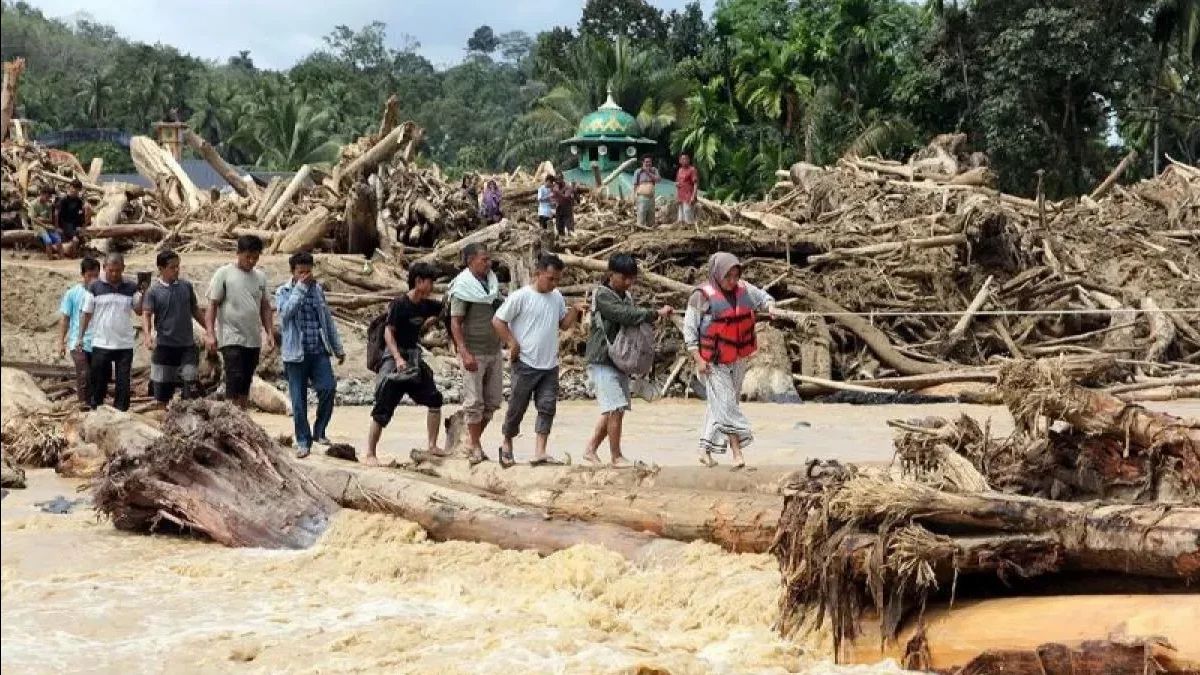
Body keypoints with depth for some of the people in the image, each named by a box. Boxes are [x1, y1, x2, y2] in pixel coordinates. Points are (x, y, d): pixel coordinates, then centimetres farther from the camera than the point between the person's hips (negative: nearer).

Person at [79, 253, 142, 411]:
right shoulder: (95, 287, 0)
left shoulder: (131, 287, 3)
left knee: (123, 383, 3)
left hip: (125, 344, 1)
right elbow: (87, 314, 3)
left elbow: (139, 310, 0)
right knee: (98, 381, 6)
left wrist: (143, 294, -16)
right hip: (101, 344, -1)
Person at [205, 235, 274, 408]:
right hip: (232, 339, -5)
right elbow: (212, 305, -6)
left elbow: (265, 307, 16)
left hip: (254, 340, 6)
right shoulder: (224, 274, -5)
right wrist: (210, 333, -14)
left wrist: (269, 333, 7)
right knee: (234, 381, -12)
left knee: (245, 383, 10)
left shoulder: (260, 276, 11)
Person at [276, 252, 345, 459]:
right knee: (299, 401, 0)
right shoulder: (283, 292, 2)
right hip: (296, 354, -2)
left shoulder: (318, 290, 13)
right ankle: (303, 441, 12)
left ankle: (319, 432, 0)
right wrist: (301, 287, -19)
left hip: (319, 352, 2)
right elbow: (286, 312, -20)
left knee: (328, 387, -17)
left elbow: (328, 320, 20)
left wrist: (338, 348, 21)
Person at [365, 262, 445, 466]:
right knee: (383, 409, -7)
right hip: (394, 358, -7)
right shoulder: (400, 304, -15)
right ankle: (370, 454, 0)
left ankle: (432, 446, 16)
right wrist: (398, 358, -28)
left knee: (434, 399, 4)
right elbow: (388, 333, -18)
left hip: (414, 359, 7)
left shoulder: (426, 305, 6)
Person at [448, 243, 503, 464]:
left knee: (493, 400, 8)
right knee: (474, 400, -2)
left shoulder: (492, 282, 9)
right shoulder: (462, 288, -9)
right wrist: (465, 353, -21)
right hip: (474, 352, -6)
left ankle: (473, 438, 21)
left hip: (494, 350, 6)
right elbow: (455, 323, -13)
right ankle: (475, 445, 8)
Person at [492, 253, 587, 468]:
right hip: (525, 364, -5)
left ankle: (539, 453, -4)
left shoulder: (557, 297, 8)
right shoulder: (521, 297, -11)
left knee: (547, 407, -3)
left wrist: (575, 311, -2)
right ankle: (507, 444, 25)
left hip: (550, 365, 5)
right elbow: (498, 321, -7)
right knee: (517, 406, 5)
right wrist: (512, 344, -11)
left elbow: (564, 324, 15)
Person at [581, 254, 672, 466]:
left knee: (613, 410, 10)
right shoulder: (603, 295, -12)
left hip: (620, 361, 8)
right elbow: (625, 315, -25)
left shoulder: (626, 296, 15)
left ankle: (590, 450, 21)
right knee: (616, 409, -10)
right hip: (603, 362, -8)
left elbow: (633, 322, 18)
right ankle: (616, 456, 0)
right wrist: (656, 313, -23)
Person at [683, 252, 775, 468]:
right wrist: (698, 360, -15)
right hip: (714, 362, -6)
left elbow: (763, 296, 18)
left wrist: (770, 305, -7)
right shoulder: (703, 296, -14)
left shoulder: (743, 289, 1)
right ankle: (737, 452, -13)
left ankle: (705, 450, 22)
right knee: (726, 404, -12)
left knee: (719, 406, 11)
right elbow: (689, 329, -11)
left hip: (738, 360, 6)